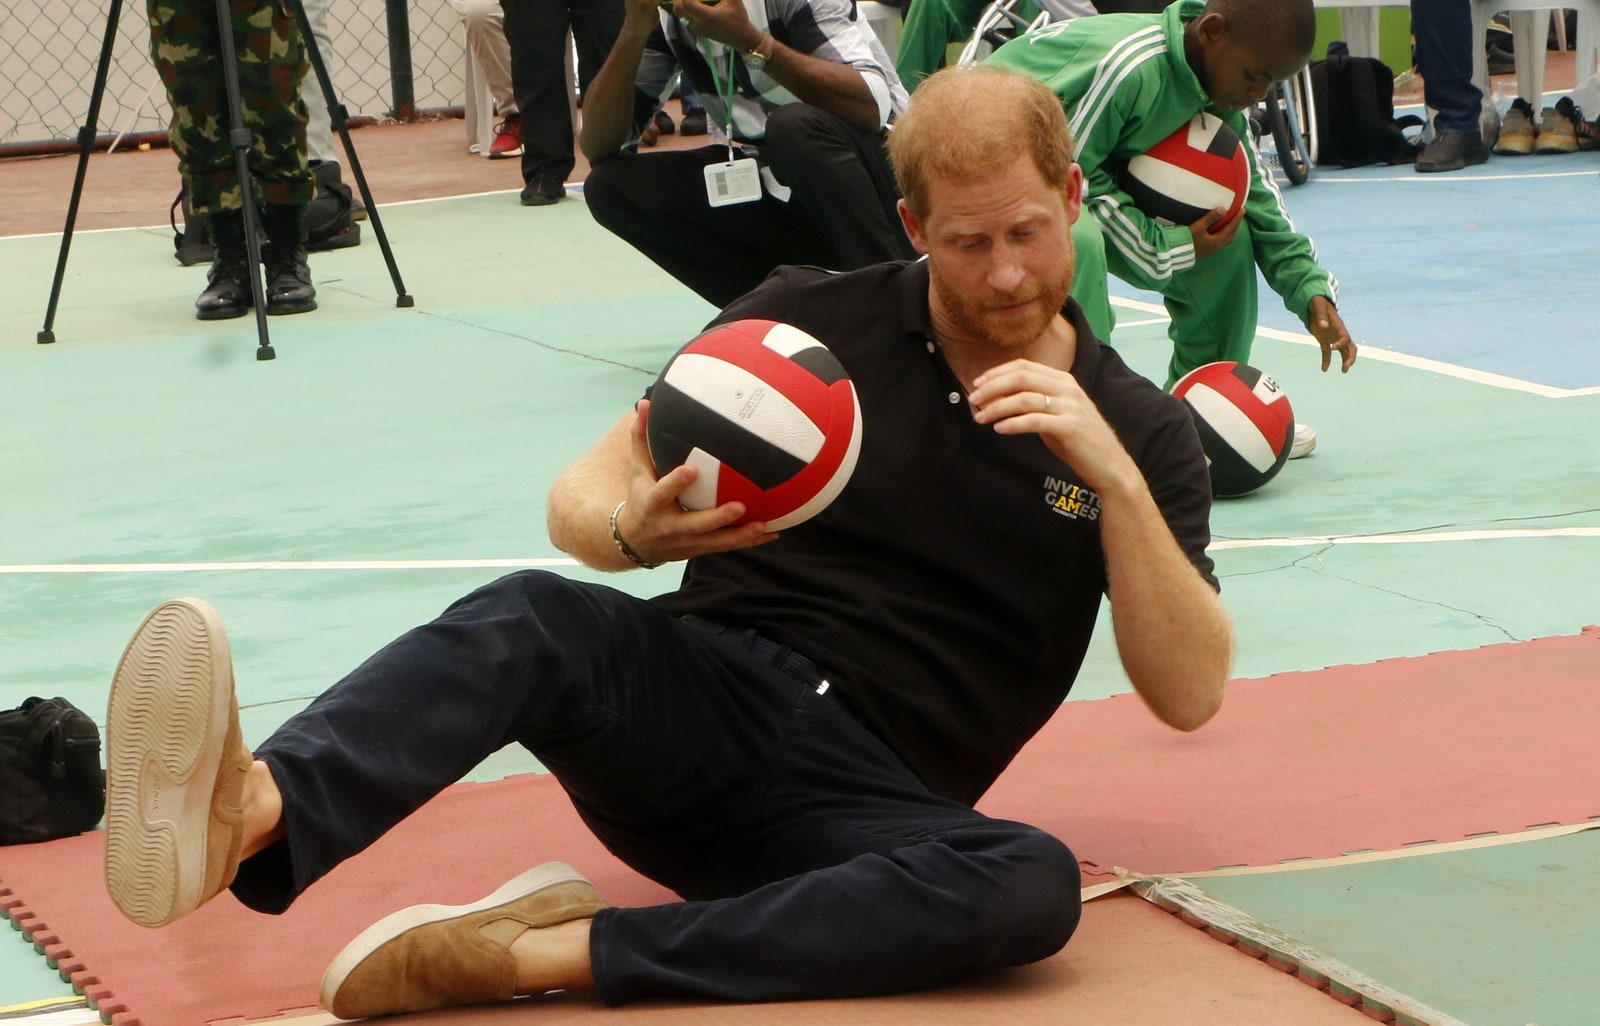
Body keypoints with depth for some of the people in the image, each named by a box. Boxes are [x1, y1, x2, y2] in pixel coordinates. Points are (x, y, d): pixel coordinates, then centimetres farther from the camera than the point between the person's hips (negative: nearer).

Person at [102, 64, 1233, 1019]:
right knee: (531, 619, -32)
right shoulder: (811, 321, 7)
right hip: (698, 696, 0)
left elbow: (1190, 694, -1)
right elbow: (578, 499, 7)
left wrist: (1114, 478, -15)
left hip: (869, 798, 0)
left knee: (1034, 887, -34)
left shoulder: (1138, 429, 8)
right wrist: (633, 531, -18)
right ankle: (243, 815, -63)